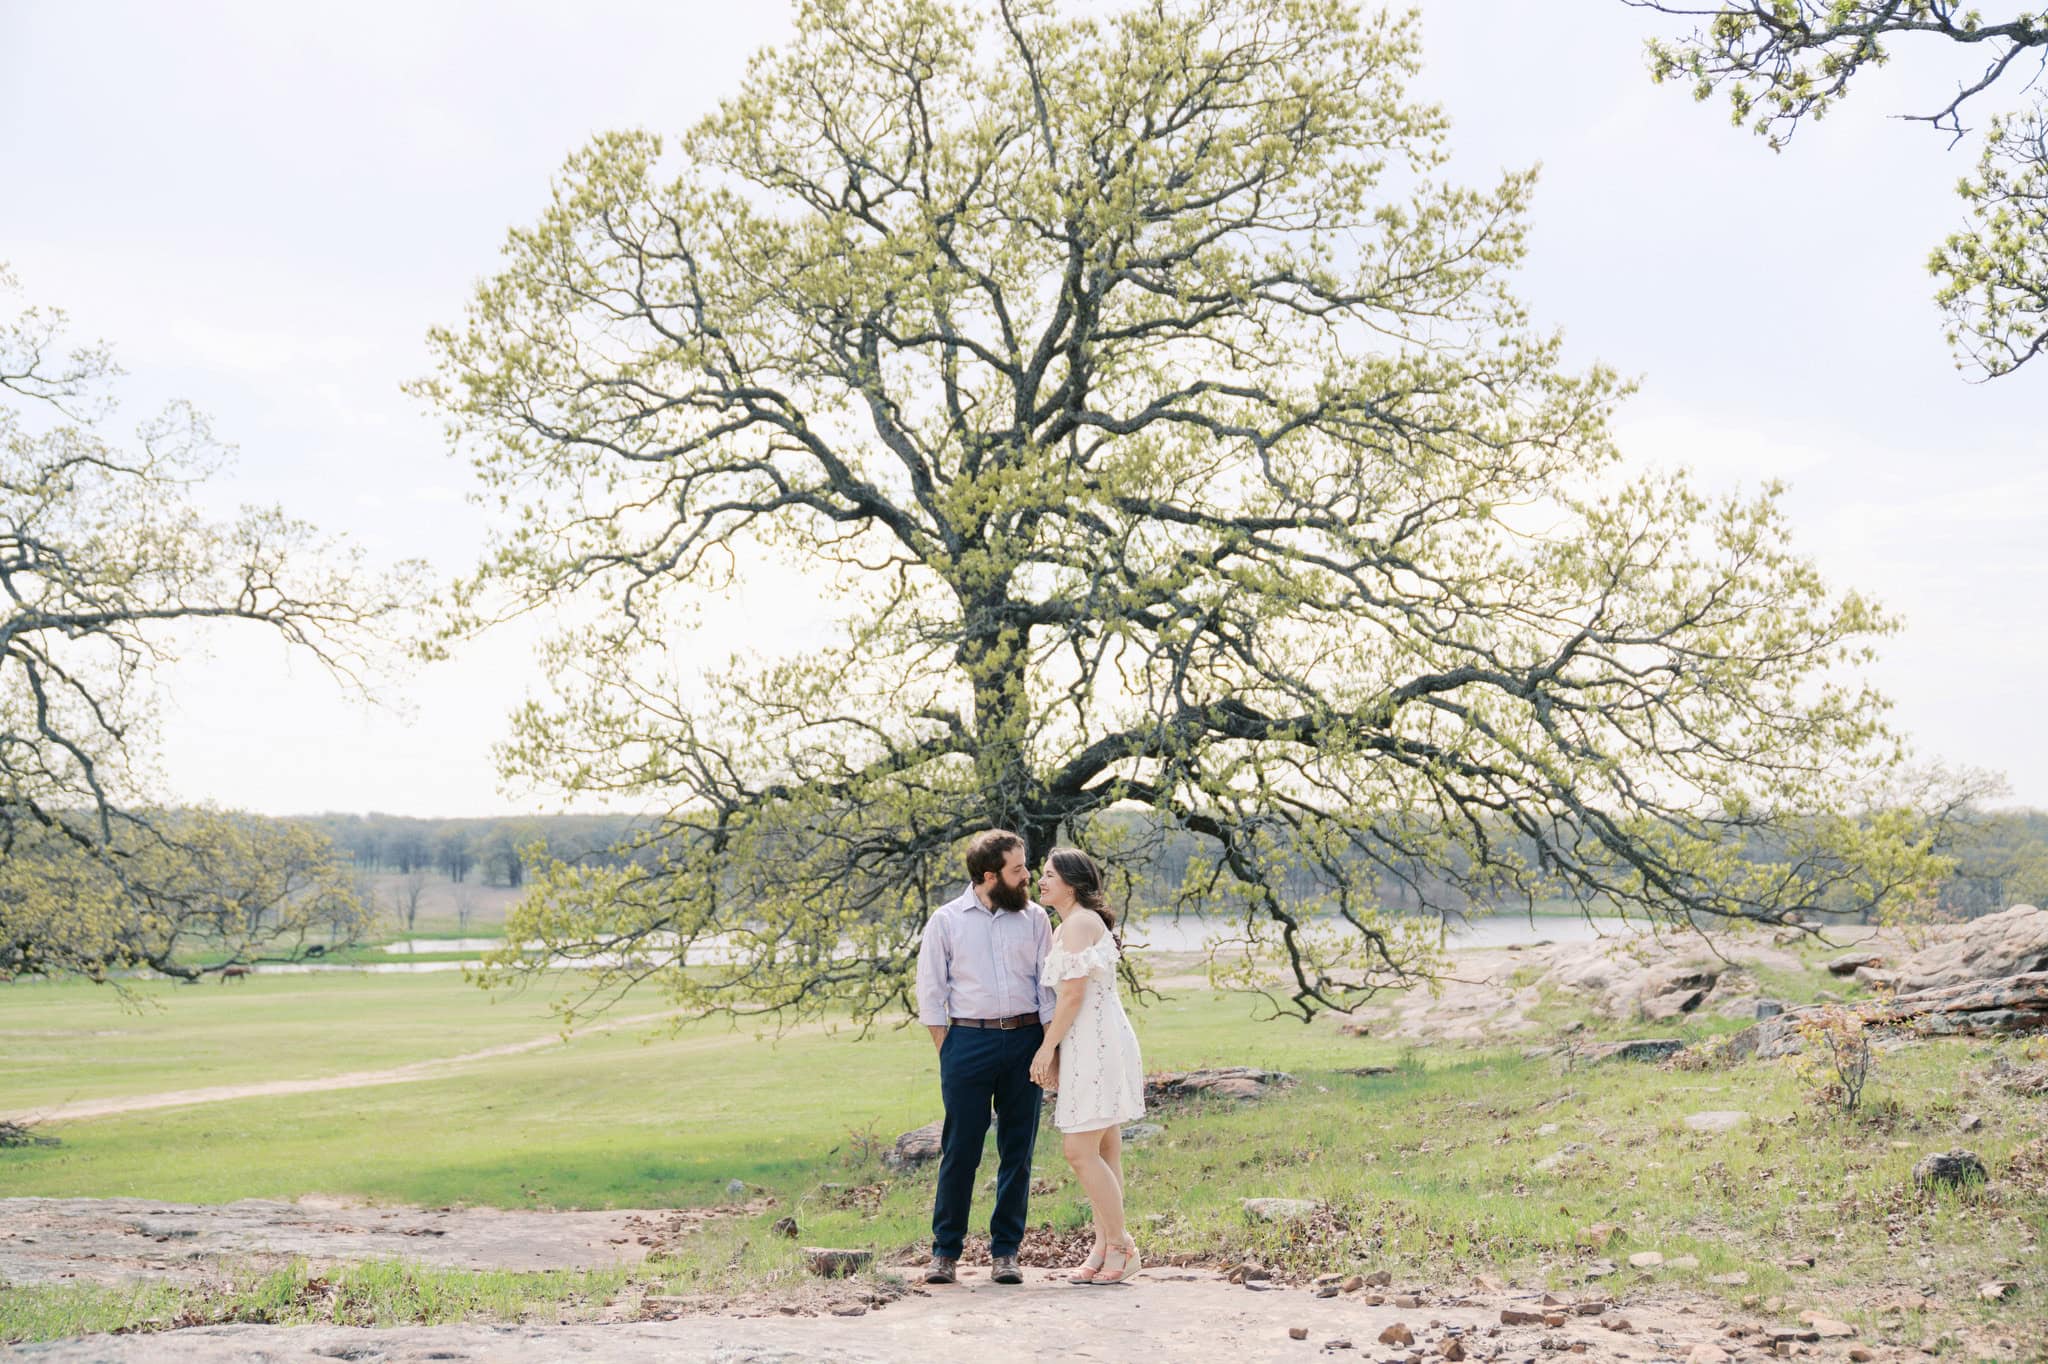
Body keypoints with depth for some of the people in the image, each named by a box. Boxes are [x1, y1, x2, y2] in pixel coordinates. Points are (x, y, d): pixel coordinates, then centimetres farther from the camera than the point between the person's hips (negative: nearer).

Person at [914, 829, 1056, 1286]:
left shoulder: (1034, 918, 7)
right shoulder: (946, 921, 2)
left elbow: (1048, 989, 7)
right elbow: (930, 992, 4)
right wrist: (948, 1054, -2)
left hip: (1024, 1040, 2)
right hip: (968, 1039, -2)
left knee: (1017, 1150, 5)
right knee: (960, 1149, -1)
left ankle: (1005, 1251, 13)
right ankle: (945, 1251, 8)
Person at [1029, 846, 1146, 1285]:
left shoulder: (1079, 923, -12)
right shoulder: (1067, 927, 20)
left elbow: (1073, 994, -17)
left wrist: (1047, 1047, -12)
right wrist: (1053, 1051, 14)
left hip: (1095, 1044, -11)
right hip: (1087, 1046, 11)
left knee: (1079, 1150, -10)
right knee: (1101, 1152, 10)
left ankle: (1121, 1247, -5)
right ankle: (1105, 1248, 12)